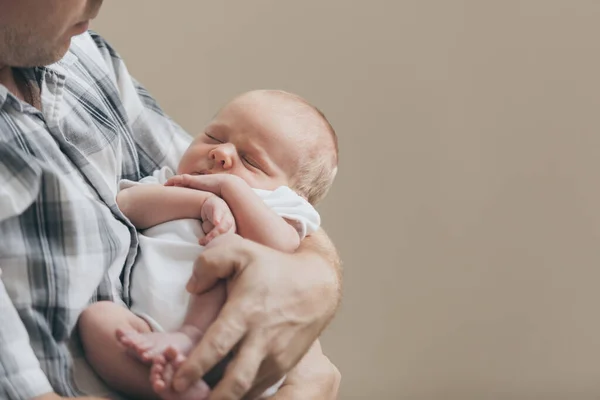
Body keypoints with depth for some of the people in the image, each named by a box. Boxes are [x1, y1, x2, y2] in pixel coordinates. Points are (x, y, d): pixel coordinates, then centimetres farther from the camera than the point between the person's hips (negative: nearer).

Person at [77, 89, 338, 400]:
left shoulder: (272, 209, 22)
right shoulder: (165, 184, 34)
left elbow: (280, 246, -4)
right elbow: (124, 205, 10)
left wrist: (230, 185, 3)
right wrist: (202, 202, -1)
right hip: (146, 324, 3)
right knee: (97, 316, -24)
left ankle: (185, 339, -39)